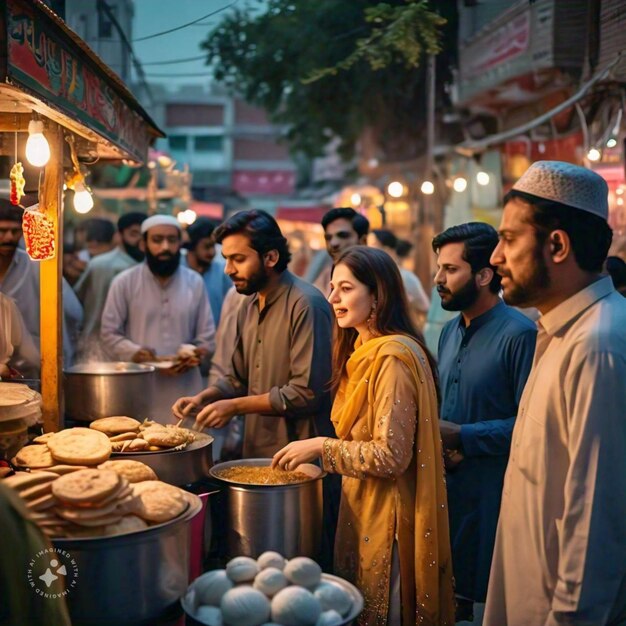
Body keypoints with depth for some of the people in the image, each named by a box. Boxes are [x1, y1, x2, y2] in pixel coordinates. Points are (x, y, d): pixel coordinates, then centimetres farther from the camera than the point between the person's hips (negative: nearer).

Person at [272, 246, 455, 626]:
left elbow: (391, 456, -23)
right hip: (362, 506, 9)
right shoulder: (363, 351, 8)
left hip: (387, 514, -9)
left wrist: (320, 447, -18)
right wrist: (319, 450, 6)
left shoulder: (393, 357, -21)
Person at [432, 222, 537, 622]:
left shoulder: (520, 334, -16)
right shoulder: (451, 331, 11)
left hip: (494, 494, -7)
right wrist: (437, 439, 0)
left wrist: (463, 438, -17)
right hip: (449, 484, 7)